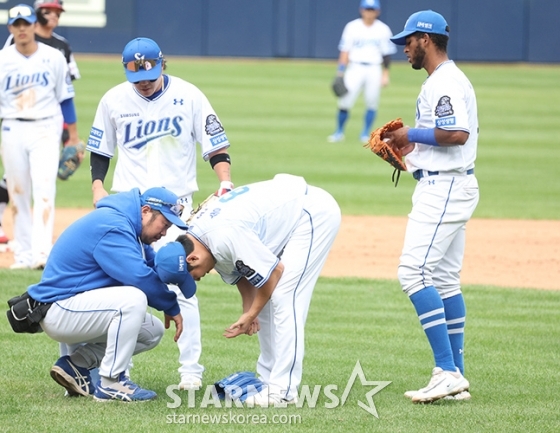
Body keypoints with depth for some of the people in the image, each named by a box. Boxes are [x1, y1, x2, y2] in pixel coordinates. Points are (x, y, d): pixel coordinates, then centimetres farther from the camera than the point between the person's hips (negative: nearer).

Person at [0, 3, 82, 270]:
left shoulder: (54, 58, 1)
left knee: (44, 189, -14)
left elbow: (65, 98, 6)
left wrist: (73, 136, 5)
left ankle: (42, 252, -22)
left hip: (45, 130, -2)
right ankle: (24, 254, 12)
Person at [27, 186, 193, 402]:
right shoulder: (112, 226, -21)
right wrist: (171, 306, -14)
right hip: (59, 312, -11)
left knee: (152, 332, 8)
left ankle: (76, 365, 7)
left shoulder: (125, 225, 12)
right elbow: (139, 277, -27)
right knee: (133, 299, -29)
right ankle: (110, 382, -19)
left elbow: (154, 265, 7)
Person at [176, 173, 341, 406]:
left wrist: (250, 315, -9)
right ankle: (267, 379, 18)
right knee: (265, 299, 12)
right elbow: (240, 270, 13)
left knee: (284, 299, -15)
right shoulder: (199, 230, 1)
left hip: (314, 211, -10)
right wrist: (248, 310, -2)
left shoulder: (224, 236, -29)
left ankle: (283, 389, -15)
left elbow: (274, 270, -22)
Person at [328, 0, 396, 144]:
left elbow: (386, 54, 6)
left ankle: (365, 134, 11)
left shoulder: (383, 30, 4)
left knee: (372, 103, 0)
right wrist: (341, 71, -7)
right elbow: (345, 50, 1)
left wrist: (386, 74, 2)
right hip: (355, 67, -1)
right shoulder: (352, 27, 2)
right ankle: (339, 132, 4)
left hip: (374, 70, 1)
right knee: (345, 101, -9)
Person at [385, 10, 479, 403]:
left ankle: (447, 371, -19)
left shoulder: (445, 83, -16)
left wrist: (412, 135, -15)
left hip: (445, 187, -11)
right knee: (444, 279, 12)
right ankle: (456, 377, 14)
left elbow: (457, 133, -28)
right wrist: (410, 147, 14)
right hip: (446, 186, 11)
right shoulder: (444, 80, 18)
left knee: (414, 271, -15)